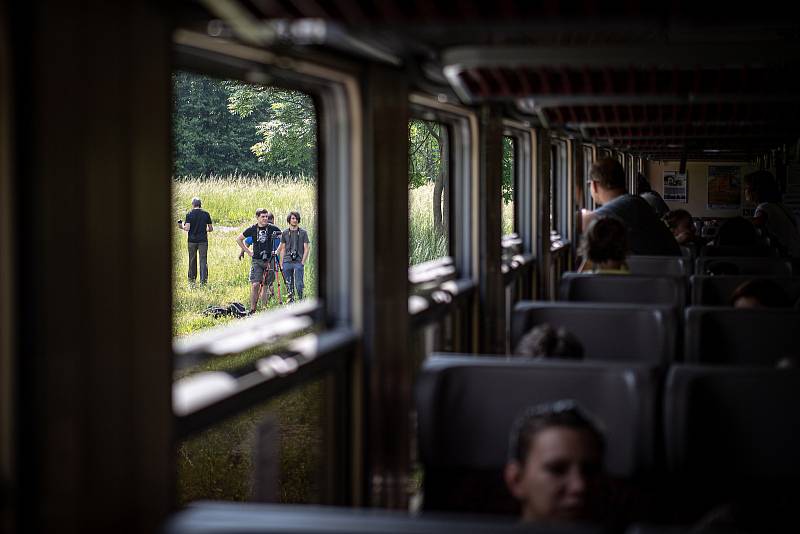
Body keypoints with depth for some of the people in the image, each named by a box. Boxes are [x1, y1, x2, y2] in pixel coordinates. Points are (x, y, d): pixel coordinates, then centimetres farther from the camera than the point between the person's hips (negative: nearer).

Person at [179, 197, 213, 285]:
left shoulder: (189, 214, -5)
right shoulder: (206, 214, 1)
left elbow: (187, 228, -13)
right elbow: (211, 228, 3)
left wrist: (182, 226, 8)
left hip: (192, 240, 0)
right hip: (203, 240, 0)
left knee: (192, 260, 12)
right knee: (203, 260, 1)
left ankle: (192, 279, 21)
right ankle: (203, 280, -6)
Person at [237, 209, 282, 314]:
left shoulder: (272, 228, 0)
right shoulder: (252, 229, 2)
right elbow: (239, 239, 14)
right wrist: (248, 251, 7)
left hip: (269, 260, 0)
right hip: (256, 260, 0)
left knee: (267, 286, 3)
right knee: (255, 285, -12)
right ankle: (252, 310, -9)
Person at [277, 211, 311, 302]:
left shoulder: (303, 233, 5)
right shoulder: (285, 233, 12)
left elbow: (306, 248, 4)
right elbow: (282, 249, 14)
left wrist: (303, 262, -6)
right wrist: (281, 263, 6)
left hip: (298, 262, -3)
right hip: (287, 262, 3)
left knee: (299, 284, -9)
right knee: (289, 284, 5)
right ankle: (291, 300, 12)